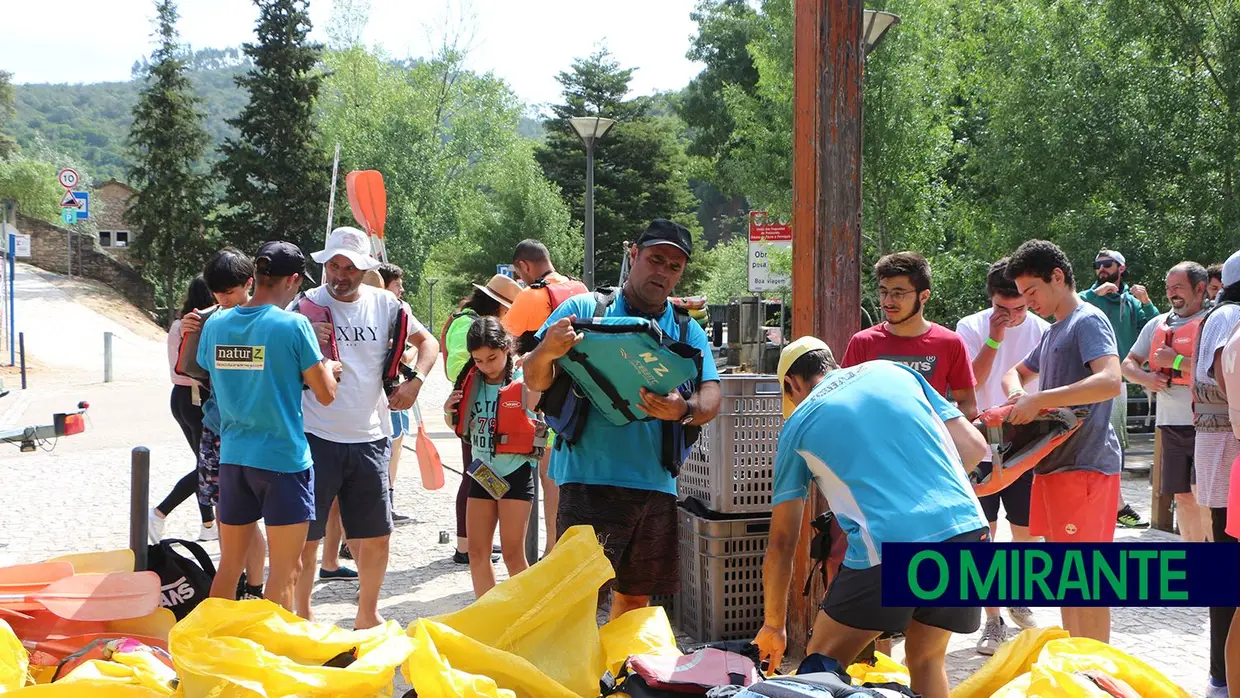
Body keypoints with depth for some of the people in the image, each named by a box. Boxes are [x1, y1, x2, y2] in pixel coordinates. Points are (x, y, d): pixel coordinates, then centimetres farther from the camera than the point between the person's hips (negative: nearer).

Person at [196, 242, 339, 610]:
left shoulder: (215, 324, 3)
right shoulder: (293, 325, -13)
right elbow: (326, 394, -9)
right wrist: (329, 368, 13)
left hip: (232, 456, 6)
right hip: (284, 458, -5)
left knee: (229, 566, 16)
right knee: (284, 571, 3)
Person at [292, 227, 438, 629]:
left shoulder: (383, 304, 6)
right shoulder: (307, 305, -3)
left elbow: (427, 342, 16)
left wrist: (415, 381, -1)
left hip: (370, 437, 3)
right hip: (316, 437, -3)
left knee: (376, 535, 10)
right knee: (306, 534, 1)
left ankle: (367, 614, 27)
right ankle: (303, 614, 17)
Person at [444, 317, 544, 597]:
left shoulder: (525, 384, -13)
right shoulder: (472, 383, 3)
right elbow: (459, 426, 19)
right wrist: (450, 411, -4)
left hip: (515, 474, -6)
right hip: (482, 474, 6)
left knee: (513, 553, -2)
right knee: (477, 553, 9)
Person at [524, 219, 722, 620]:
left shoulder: (688, 331, 14)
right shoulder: (584, 309, 4)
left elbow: (712, 397, 1)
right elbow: (535, 381, -1)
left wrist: (684, 410, -23)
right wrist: (546, 352, -25)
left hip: (655, 484, 4)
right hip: (589, 477, -4)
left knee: (636, 597, 12)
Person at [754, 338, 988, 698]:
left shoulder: (799, 423, 16)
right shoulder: (893, 371, 22)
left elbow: (782, 542, 18)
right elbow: (974, 447, 17)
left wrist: (773, 626, 28)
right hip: (966, 529, 4)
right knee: (926, 659, 23)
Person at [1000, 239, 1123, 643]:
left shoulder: (1089, 321, -11)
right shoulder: (1053, 332, 19)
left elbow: (1110, 382, -27)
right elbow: (1017, 373, 31)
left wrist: (1038, 400, -25)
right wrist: (1017, 393, 6)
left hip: (1085, 465, -10)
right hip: (1055, 463, 10)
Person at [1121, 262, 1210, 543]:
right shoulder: (1157, 325, 15)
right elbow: (1128, 364, 21)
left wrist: (1177, 361, -17)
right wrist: (1145, 378, -1)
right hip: (1171, 424, 7)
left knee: (1202, 493, -14)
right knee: (1182, 496, 10)